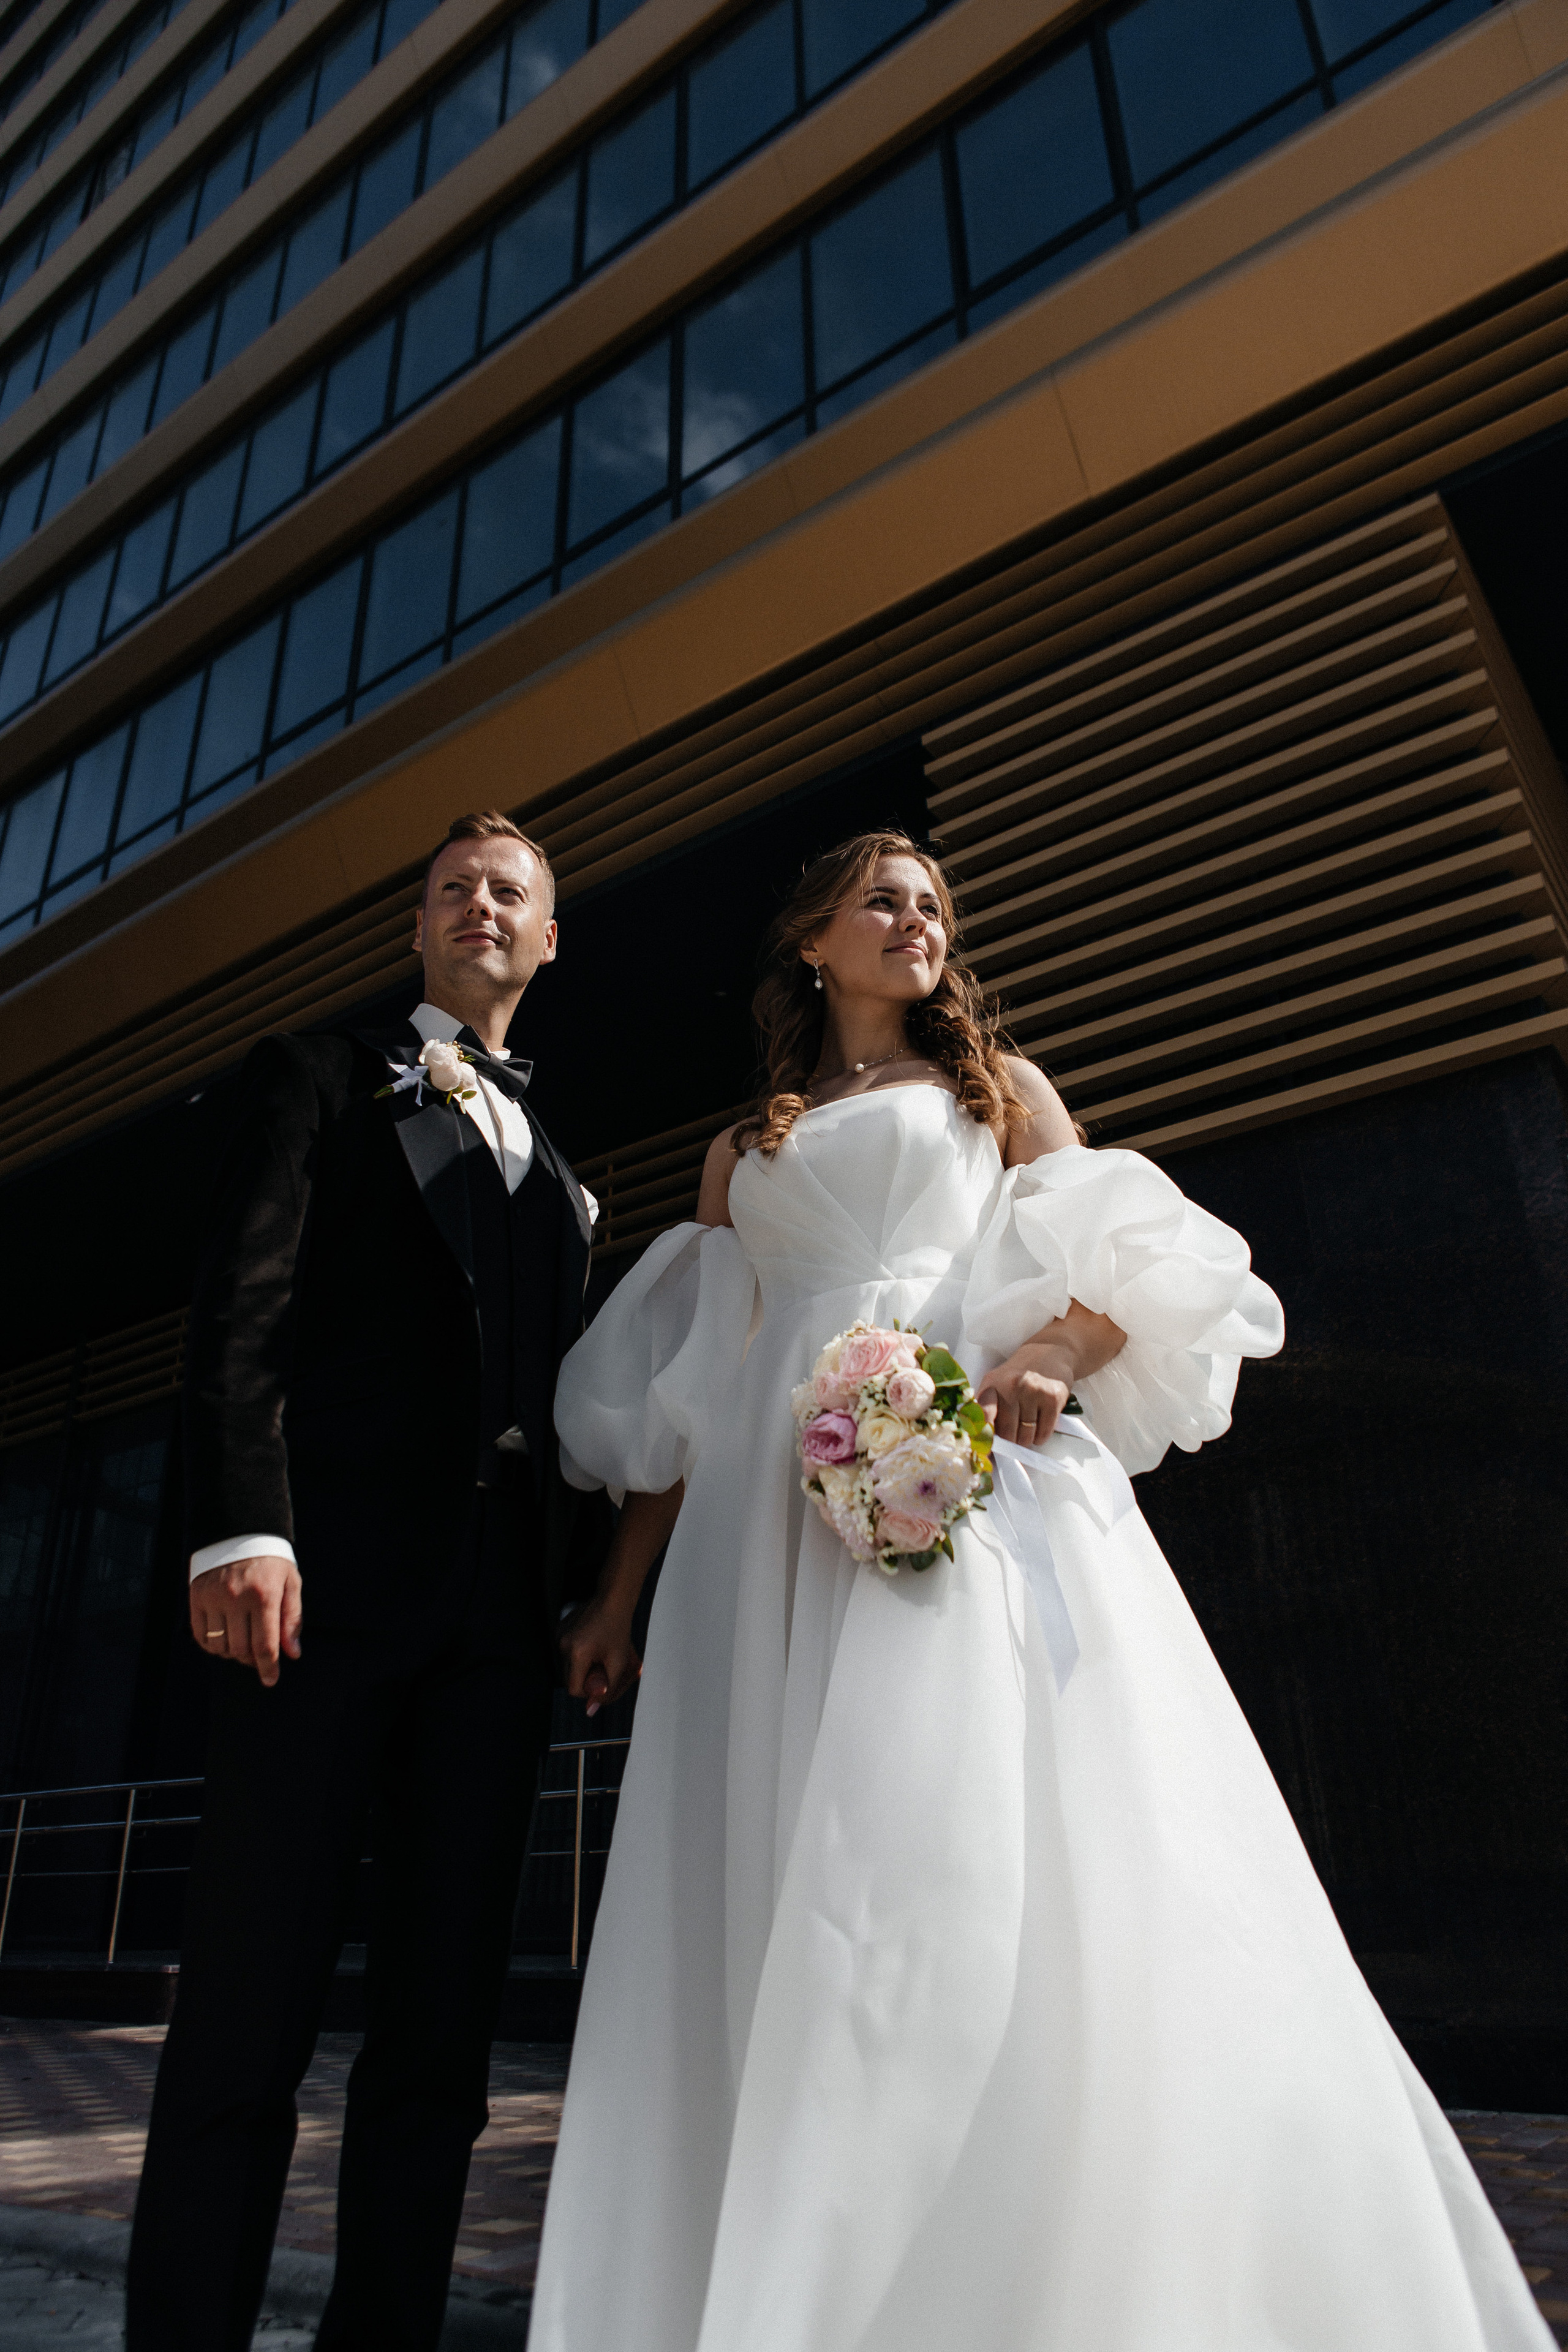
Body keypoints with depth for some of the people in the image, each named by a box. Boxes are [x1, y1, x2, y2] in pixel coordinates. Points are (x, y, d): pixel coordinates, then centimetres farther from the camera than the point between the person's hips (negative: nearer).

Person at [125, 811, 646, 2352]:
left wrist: (583, 1584, 9)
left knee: (442, 2018, 7)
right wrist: (242, 1525, -16)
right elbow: (242, 1306, -2)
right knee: (249, 2005, -1)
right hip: (331, 1574, -4)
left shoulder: (555, 1173, 25)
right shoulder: (318, 1077, 12)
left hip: (501, 1608, 4)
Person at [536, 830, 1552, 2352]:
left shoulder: (993, 1086, 22)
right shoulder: (745, 1150, 26)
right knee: (798, 1874, -6)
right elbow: (690, 1393, 20)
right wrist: (623, 1588, 13)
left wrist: (1049, 1357, -15)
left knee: (1018, 1852, -15)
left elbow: (1126, 1269, 8)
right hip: (785, 1516, 3)